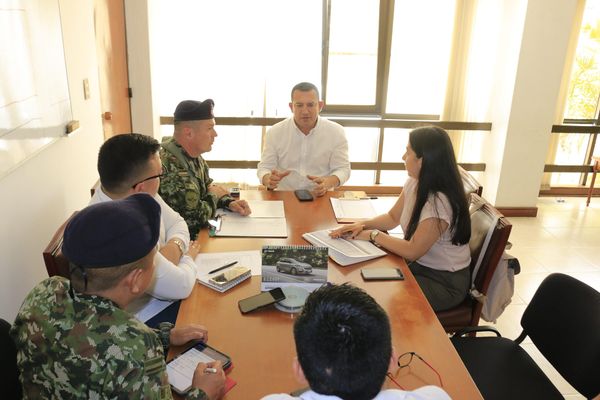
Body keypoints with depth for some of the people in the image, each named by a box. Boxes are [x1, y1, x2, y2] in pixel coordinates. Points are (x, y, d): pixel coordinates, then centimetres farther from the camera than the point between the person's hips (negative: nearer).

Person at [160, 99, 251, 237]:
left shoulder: (193, 155, 2)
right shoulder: (169, 163, -27)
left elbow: (207, 188, 16)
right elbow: (194, 217, -26)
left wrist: (230, 202, -3)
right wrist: (214, 196, -7)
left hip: (198, 232, 8)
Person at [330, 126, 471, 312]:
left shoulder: (440, 202, -30)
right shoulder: (414, 183, -4)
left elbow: (412, 251, -25)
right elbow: (392, 217, 10)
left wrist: (374, 235, -14)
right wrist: (362, 225, -7)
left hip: (445, 281, -7)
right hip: (418, 264, 7)